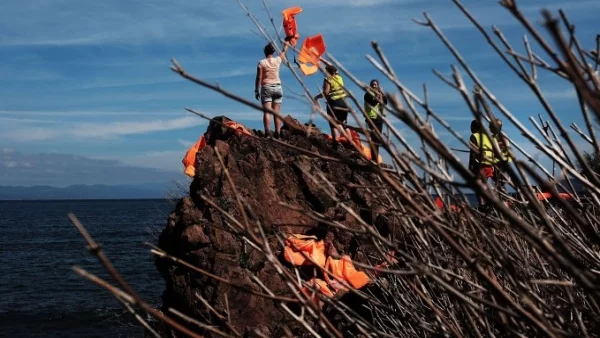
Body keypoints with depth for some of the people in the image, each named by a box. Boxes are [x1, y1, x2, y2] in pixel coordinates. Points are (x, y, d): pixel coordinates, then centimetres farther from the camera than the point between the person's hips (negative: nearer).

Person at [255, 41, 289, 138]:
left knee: (267, 112, -8)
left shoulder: (261, 63, -4)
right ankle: (277, 132, -2)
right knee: (277, 112, 4)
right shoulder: (277, 60, 5)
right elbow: (283, 52, 26)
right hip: (277, 87, 3)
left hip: (266, 88, -3)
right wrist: (286, 45, 45)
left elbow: (259, 78, -6)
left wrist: (256, 90, 0)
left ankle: (267, 131, -22)